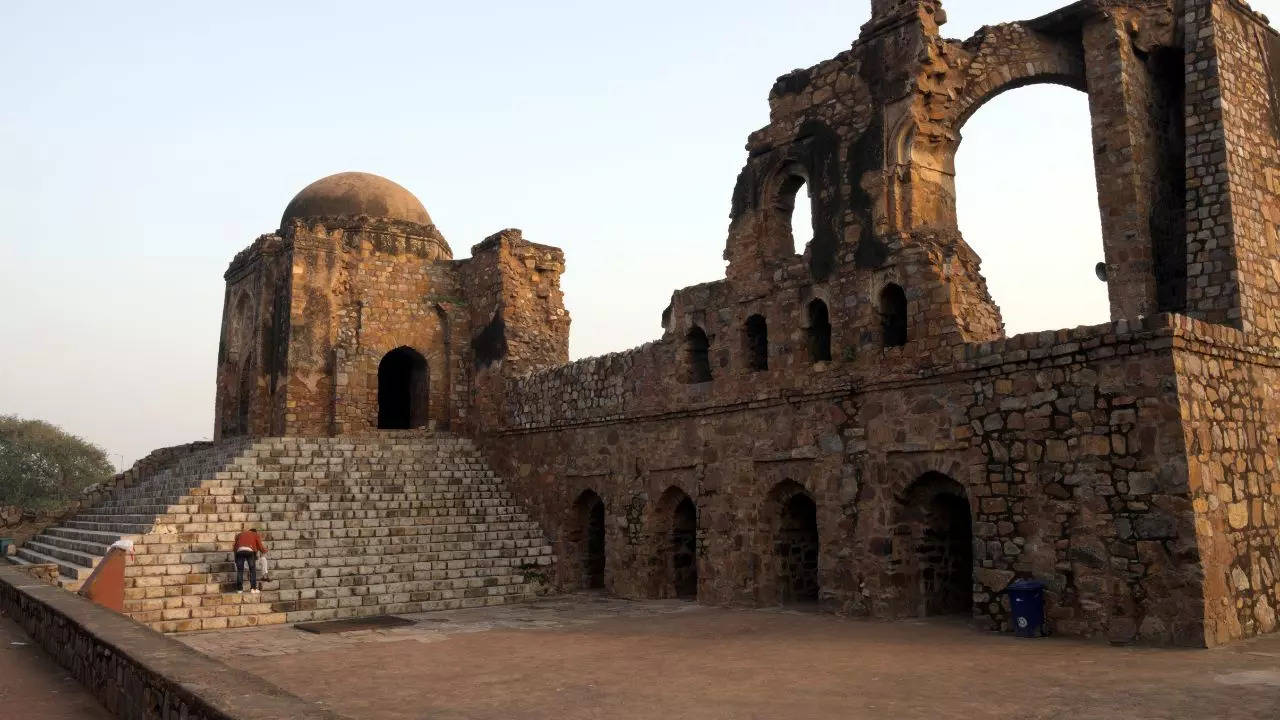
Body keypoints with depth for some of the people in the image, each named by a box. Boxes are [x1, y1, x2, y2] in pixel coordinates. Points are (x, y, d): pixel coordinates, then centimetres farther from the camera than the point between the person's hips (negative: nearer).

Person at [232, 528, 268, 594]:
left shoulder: (240, 534, 34)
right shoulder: (256, 535, 26)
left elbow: (235, 545, 24)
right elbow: (260, 547, 18)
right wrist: (265, 550, 37)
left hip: (240, 551, 2)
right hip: (250, 551, -2)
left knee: (240, 570, 7)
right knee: (253, 570, 4)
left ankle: (239, 589, 3)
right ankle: (253, 588, -3)